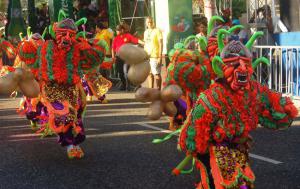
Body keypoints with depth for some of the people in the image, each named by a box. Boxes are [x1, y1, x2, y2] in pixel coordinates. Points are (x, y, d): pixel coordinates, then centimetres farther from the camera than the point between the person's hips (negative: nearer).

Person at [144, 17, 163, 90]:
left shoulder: (157, 31, -6)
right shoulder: (146, 32, 14)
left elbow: (160, 44, -9)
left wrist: (160, 56, -15)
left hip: (155, 56, -6)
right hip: (147, 56, 6)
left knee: (157, 74, -4)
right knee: (150, 74, 9)